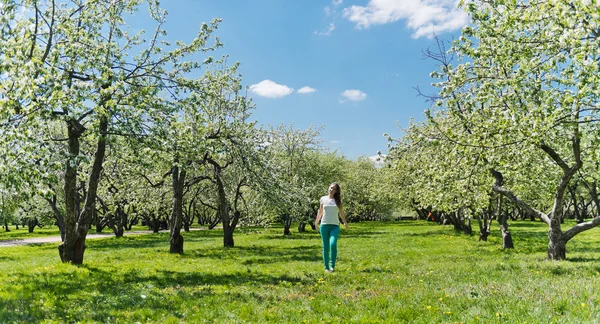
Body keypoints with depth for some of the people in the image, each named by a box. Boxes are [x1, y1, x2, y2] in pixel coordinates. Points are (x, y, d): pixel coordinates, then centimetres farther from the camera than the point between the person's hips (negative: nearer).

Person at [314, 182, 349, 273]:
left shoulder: (338, 200, 7)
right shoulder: (323, 199, 8)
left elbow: (341, 213, 17)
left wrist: (345, 223, 19)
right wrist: (316, 222, 22)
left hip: (335, 226, -1)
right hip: (324, 225, 1)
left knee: (333, 244, -20)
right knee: (325, 247, 2)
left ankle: (332, 265, -7)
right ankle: (326, 267, 11)